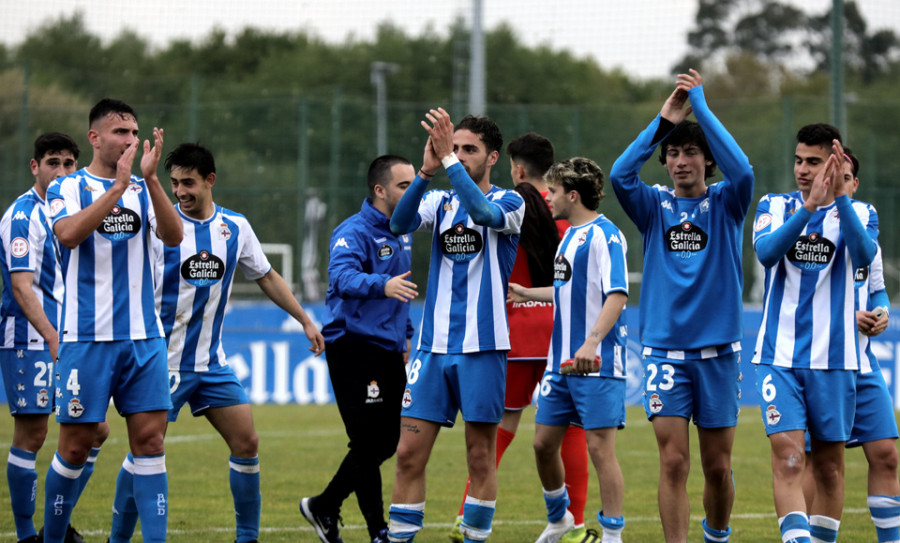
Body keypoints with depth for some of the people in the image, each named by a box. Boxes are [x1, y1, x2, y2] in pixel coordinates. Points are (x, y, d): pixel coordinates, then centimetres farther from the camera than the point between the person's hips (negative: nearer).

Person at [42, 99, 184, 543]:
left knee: (149, 441, -3)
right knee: (76, 445, 0)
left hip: (143, 337, 4)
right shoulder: (68, 188, 0)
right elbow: (69, 233, -20)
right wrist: (119, 185, -24)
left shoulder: (143, 190, 11)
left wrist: (150, 178, -19)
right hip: (87, 338, -4)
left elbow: (173, 237, -7)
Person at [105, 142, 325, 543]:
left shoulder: (235, 228, 5)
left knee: (246, 442, 0)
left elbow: (266, 277, 19)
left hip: (212, 362, 4)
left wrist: (305, 320, 20)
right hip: (164, 360, -4)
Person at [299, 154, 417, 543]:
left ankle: (323, 507, 26)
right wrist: (381, 284, -49)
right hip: (355, 347, -9)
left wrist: (406, 335, 25)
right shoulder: (355, 231, -14)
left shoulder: (401, 233, 14)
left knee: (386, 443, 10)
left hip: (388, 351, 9)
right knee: (368, 444, -8)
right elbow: (342, 276, -33)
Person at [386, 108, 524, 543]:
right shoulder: (440, 201, 11)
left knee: (481, 456, 1)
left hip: (482, 347, -3)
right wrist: (426, 171, -22)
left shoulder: (509, 202, 0)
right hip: (434, 345, 3)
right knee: (409, 453, -1)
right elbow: (400, 223, -9)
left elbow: (483, 212, -23)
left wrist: (449, 160, -28)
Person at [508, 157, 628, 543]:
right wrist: (526, 293, 39)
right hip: (561, 363, 9)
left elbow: (617, 295, -22)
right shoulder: (570, 235, 15)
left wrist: (592, 342, -33)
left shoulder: (604, 235, -13)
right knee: (544, 442, 12)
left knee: (600, 448, -7)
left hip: (597, 364, -9)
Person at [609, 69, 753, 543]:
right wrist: (664, 120, -17)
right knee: (673, 463, -10)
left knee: (717, 467, 7)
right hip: (665, 351, 0)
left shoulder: (725, 204, 3)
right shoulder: (654, 206, 5)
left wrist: (701, 108, -17)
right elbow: (620, 175, -14)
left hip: (718, 352, 0)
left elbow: (742, 171, -19)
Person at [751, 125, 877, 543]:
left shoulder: (858, 213, 4)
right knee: (788, 459, -14)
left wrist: (840, 196, -29)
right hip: (779, 355, -1)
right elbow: (766, 251, -16)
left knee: (829, 462, 7)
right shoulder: (774, 207, 5)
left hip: (833, 358, 1)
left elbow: (864, 254, -18)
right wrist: (809, 207, -28)